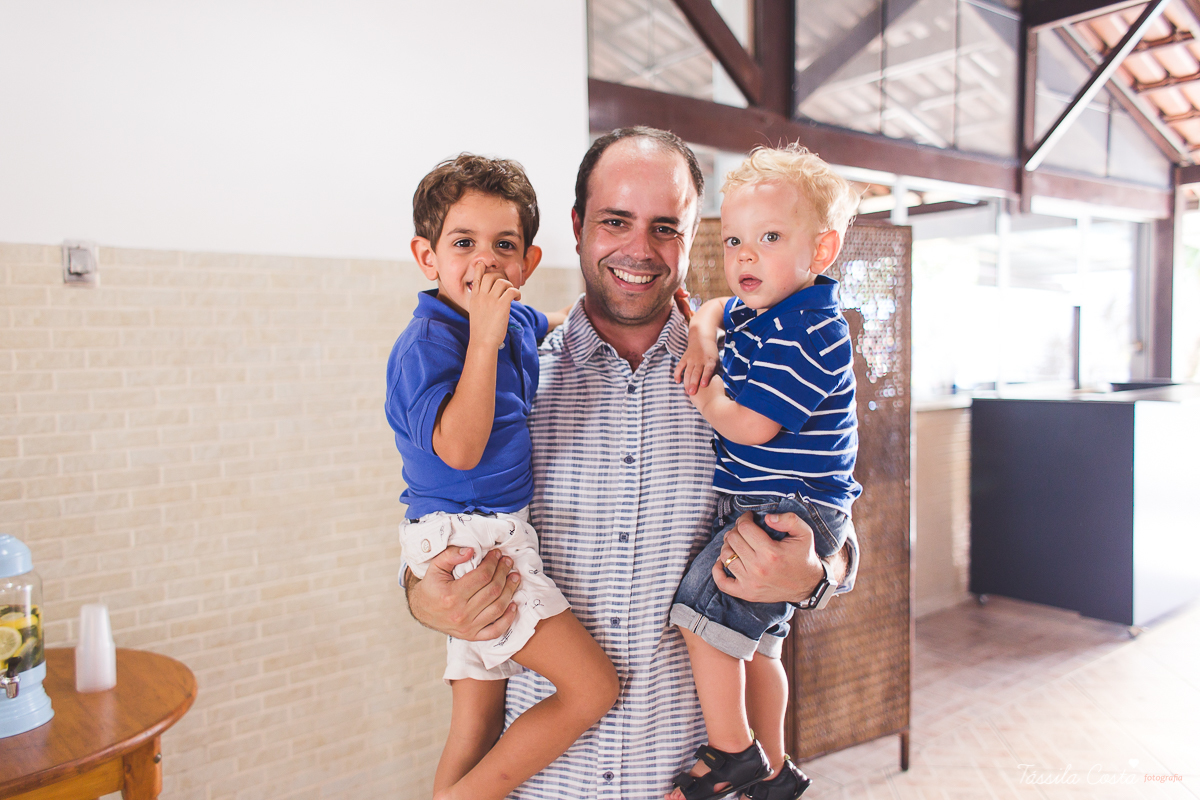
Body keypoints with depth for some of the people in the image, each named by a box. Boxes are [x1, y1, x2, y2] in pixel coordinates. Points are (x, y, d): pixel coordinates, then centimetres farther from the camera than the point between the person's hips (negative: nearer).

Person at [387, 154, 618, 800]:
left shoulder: (517, 320, 8)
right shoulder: (428, 341, -16)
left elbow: (557, 325, 32)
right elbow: (459, 448, -28)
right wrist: (483, 337, -30)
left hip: (496, 540, 8)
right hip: (465, 539, -8)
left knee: (478, 726, 15)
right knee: (593, 686, -8)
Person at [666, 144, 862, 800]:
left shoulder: (805, 333, -20)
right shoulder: (759, 314, 10)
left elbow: (750, 425, -25)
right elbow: (714, 308, 32)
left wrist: (703, 397, -6)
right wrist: (702, 336, 9)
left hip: (791, 510, -10)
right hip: (766, 506, 10)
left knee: (704, 607, -16)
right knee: (755, 643, 18)